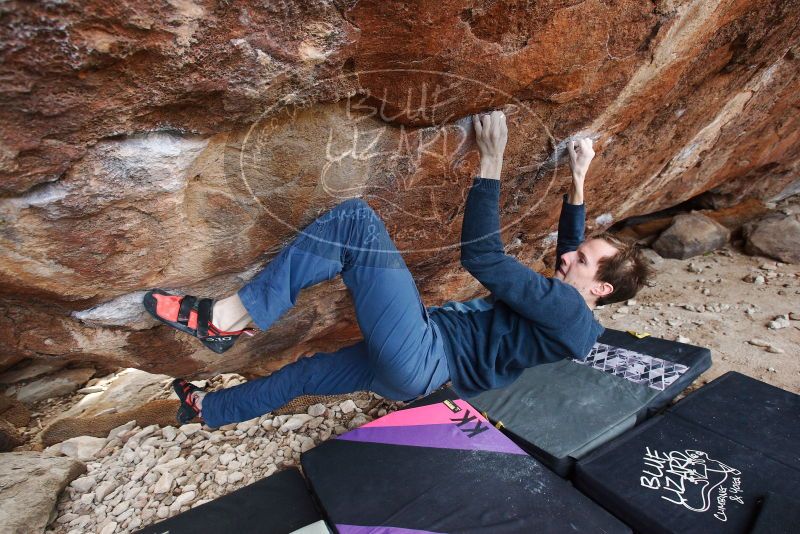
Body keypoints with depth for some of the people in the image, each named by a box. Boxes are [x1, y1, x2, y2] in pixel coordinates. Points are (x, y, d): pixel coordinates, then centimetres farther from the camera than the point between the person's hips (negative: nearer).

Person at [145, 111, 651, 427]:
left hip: (422, 361, -10)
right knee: (305, 372, 26)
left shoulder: (570, 313, -13)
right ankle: (207, 409, 52)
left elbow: (482, 257, -21)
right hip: (421, 365, 10)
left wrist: (491, 162, -15)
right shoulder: (565, 308, 15)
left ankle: (230, 318, -15)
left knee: (357, 218, -20)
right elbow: (571, 246, 32)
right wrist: (579, 180, 26)